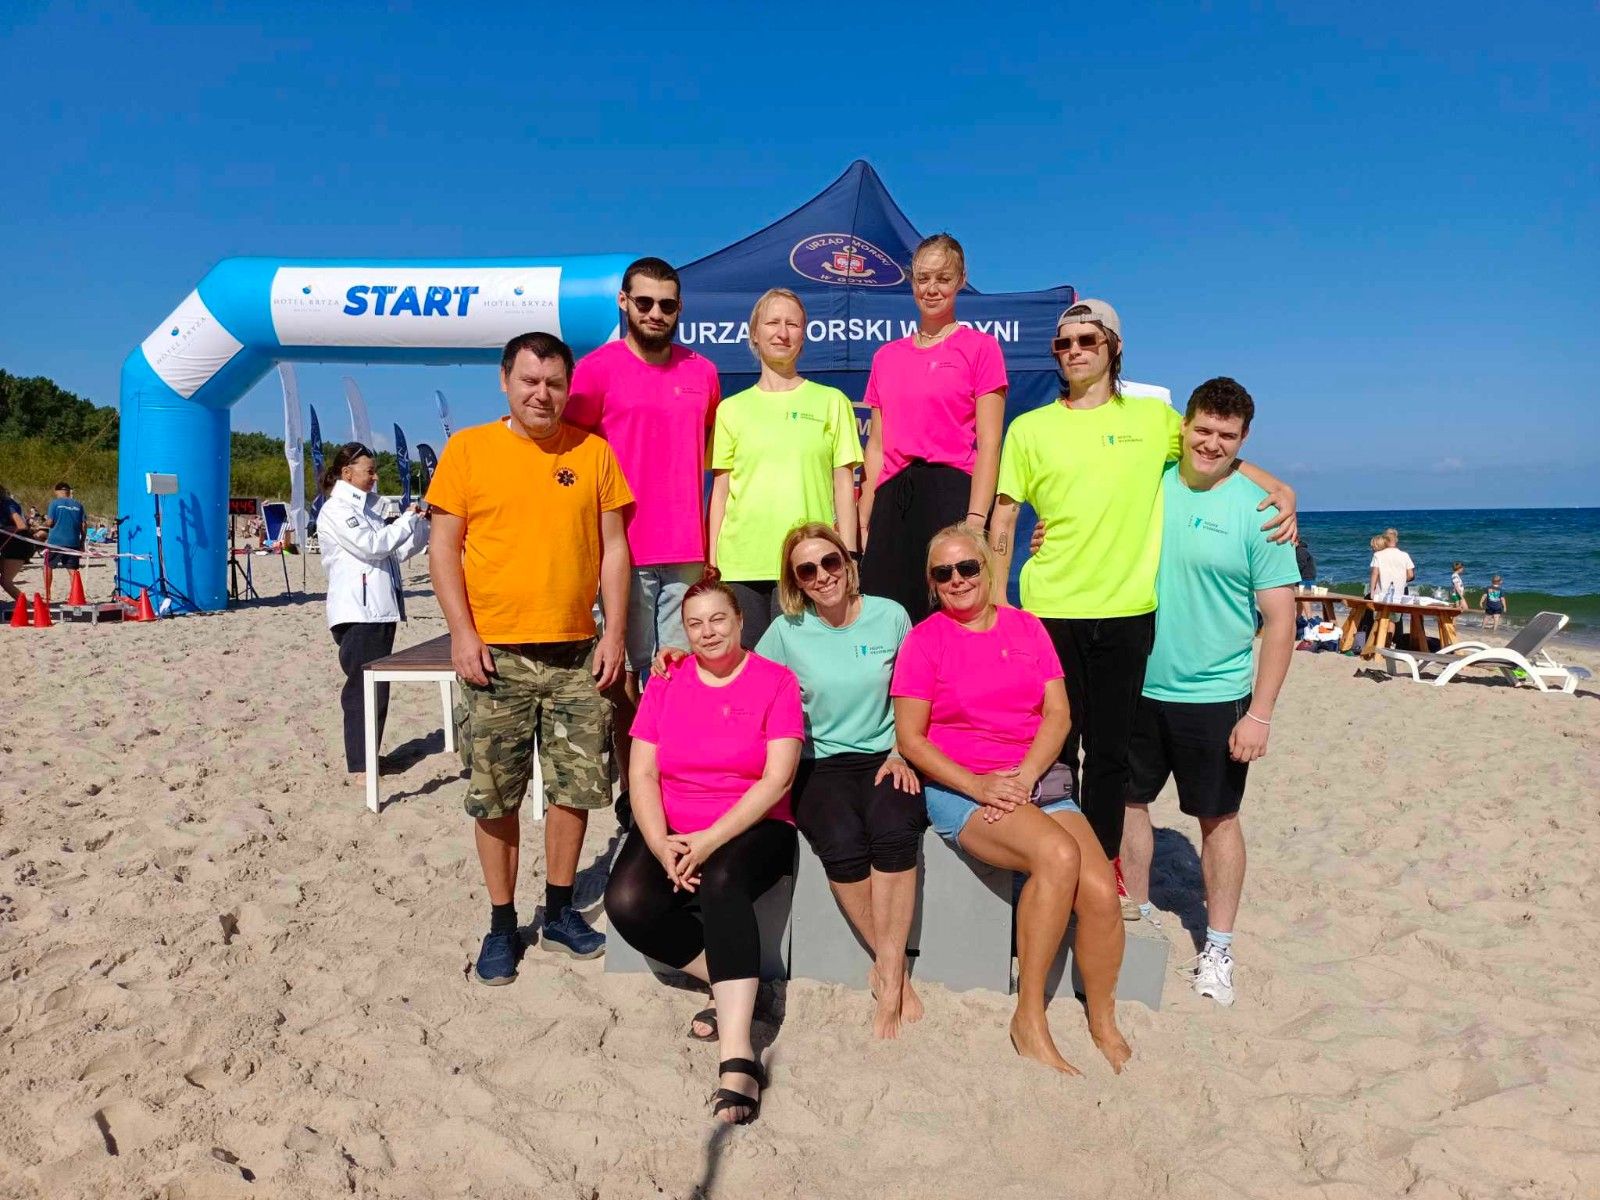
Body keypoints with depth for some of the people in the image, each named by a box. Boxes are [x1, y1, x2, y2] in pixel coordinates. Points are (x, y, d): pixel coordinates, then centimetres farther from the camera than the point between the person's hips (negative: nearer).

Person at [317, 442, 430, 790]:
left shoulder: (367, 508, 20)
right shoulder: (336, 509, -6)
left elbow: (396, 552, 20)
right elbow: (371, 546, -16)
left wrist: (423, 523, 10)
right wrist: (409, 519, -8)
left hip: (380, 610, 8)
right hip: (357, 613, -8)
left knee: (377, 688, 11)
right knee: (363, 689, -7)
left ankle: (369, 757, 20)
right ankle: (359, 767, -2)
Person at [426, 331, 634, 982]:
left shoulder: (593, 452, 5)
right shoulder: (467, 449, 0)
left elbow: (613, 548, 6)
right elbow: (443, 546, 0)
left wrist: (614, 632, -1)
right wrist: (462, 632, -9)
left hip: (576, 652, 2)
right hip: (495, 653, -1)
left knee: (576, 785, 9)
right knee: (494, 796, 6)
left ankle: (560, 910, 27)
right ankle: (502, 924, 22)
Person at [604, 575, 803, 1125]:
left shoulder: (776, 681, -1)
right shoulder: (665, 684, 9)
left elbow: (776, 779, -9)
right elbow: (642, 775, 2)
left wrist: (709, 841, -18)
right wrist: (662, 845, -15)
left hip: (751, 828, -3)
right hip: (670, 829, 4)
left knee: (722, 882, -35)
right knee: (627, 902, -24)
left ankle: (736, 1054, -36)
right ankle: (737, 989, -6)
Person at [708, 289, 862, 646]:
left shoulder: (831, 402, 8)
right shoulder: (731, 408, 12)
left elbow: (844, 485, 6)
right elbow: (720, 491, 11)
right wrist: (712, 563, 6)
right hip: (741, 564, 2)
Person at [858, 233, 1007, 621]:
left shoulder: (980, 347, 4)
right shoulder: (887, 356, 17)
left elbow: (988, 443, -3)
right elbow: (876, 447, 16)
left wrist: (976, 520, -14)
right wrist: (862, 523, 9)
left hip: (952, 495, -4)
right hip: (892, 500, 4)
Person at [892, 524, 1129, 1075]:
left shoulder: (1027, 628, 12)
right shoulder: (925, 639, 1)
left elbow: (1058, 713, 5)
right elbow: (909, 737, -3)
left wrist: (1024, 775, -12)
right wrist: (977, 785, -15)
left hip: (1037, 778, 4)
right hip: (957, 788, -4)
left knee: (1101, 890, -20)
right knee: (1058, 854, -30)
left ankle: (1104, 1024, 4)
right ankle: (1029, 1019, -15)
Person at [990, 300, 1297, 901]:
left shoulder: (1153, 418, 8)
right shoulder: (1029, 428, 6)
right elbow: (1003, 516, 6)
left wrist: (1280, 490, 2)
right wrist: (997, 596, 0)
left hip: (1125, 610, 1)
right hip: (1050, 610, 0)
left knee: (1110, 750, 9)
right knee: (1054, 746, 6)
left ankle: (1103, 869, 23)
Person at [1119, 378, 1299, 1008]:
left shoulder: (1257, 511, -9)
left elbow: (1280, 619, -9)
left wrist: (1260, 713, -14)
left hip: (1214, 697, -3)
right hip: (1137, 685, 4)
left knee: (1217, 816, 10)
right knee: (1129, 798, 13)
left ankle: (1217, 947, 25)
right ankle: (1135, 913, 33)